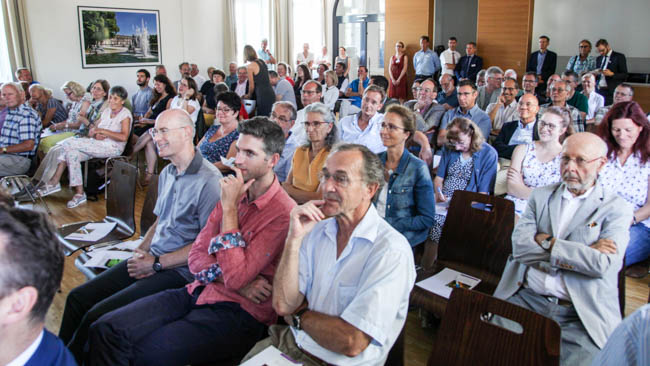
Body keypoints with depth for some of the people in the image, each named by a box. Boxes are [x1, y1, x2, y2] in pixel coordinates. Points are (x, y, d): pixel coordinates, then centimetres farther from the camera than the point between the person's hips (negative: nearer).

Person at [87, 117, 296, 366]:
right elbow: (196, 257, 7)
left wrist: (229, 207, -16)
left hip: (239, 313, -7)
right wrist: (235, 280, -12)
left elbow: (236, 277, -21)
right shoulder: (235, 193, 10)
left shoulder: (283, 213, -15)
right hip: (198, 292, 7)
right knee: (105, 330, -9)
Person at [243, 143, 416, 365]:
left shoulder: (391, 249, -19)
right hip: (293, 343, 5)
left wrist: (299, 315, -7)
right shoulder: (316, 231, 1)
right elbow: (283, 305, -5)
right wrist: (294, 238, -15)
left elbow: (351, 343, -23)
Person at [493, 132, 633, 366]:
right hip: (525, 298, 2)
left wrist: (547, 243, -7)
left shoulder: (617, 208, 5)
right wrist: (584, 251, -6)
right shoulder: (541, 196, 14)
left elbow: (604, 264, -11)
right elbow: (519, 247, -2)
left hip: (581, 314, -2)